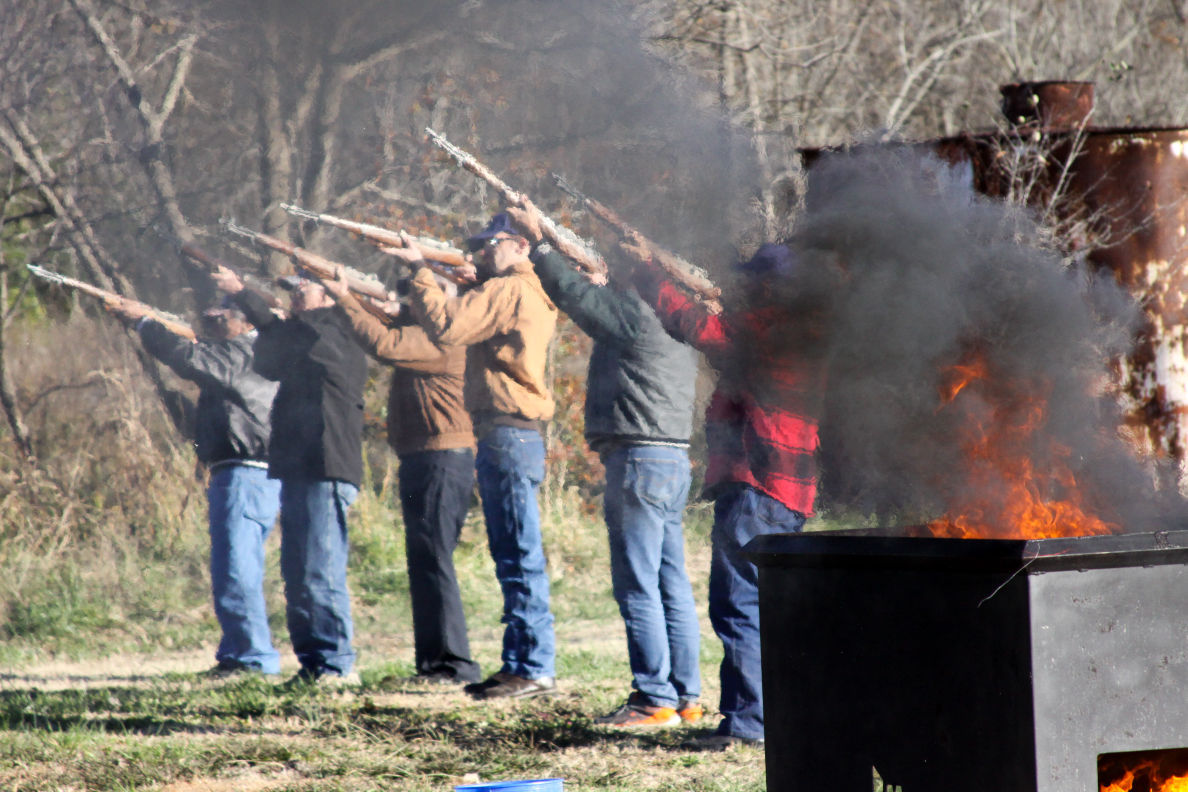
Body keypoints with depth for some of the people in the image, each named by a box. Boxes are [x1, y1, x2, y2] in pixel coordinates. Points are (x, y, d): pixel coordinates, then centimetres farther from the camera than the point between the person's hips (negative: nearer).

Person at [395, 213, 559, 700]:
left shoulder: (509, 291, -11)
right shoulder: (526, 294, 21)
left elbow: (446, 326, -20)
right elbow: (469, 318, 19)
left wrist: (420, 271, -10)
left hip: (507, 435, -10)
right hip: (514, 436, 10)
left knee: (520, 557, -9)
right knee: (512, 556, 13)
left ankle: (534, 668, -9)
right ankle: (520, 664, 17)